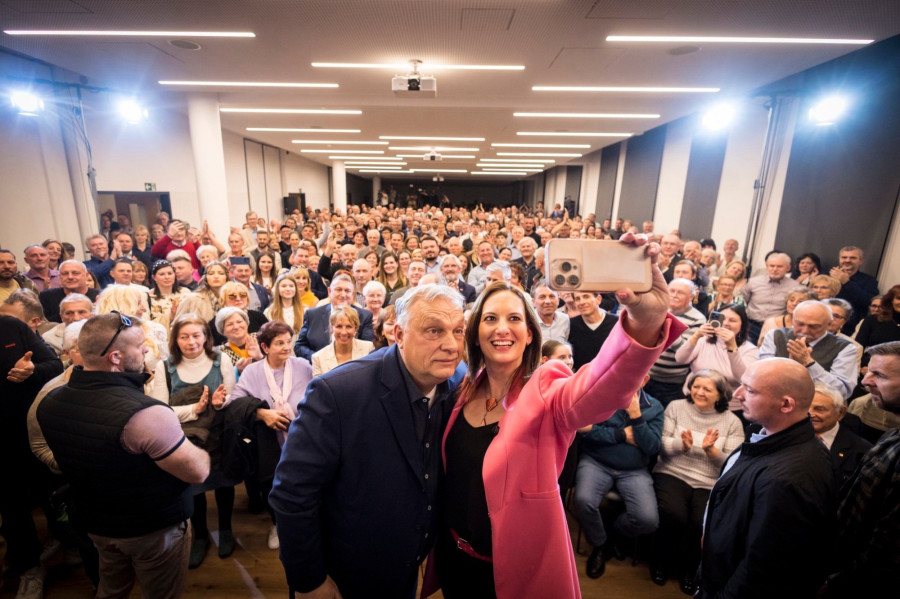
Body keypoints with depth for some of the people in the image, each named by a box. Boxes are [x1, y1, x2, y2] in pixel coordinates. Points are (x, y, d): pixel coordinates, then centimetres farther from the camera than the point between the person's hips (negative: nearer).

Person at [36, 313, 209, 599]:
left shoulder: (50, 403, -11)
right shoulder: (144, 413, -37)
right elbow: (198, 472, -28)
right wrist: (197, 450, -7)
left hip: (95, 522, 7)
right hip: (155, 529, -6)